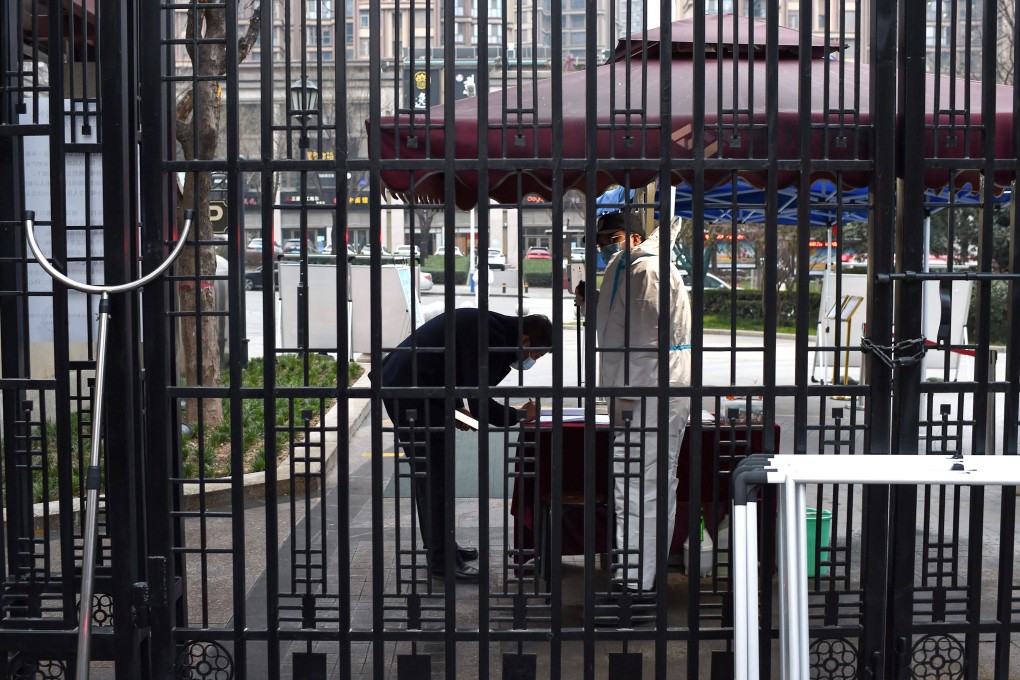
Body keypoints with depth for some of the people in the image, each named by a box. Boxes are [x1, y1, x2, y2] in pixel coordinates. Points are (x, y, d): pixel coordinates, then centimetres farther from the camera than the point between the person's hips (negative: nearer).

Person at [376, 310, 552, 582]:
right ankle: (441, 559, 1)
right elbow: (480, 405, -20)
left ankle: (440, 547, 27)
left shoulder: (491, 325, 11)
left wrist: (456, 408, 14)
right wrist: (520, 416, -6)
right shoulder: (492, 336, -20)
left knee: (429, 473, 17)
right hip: (409, 389, -11)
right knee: (434, 474, -6)